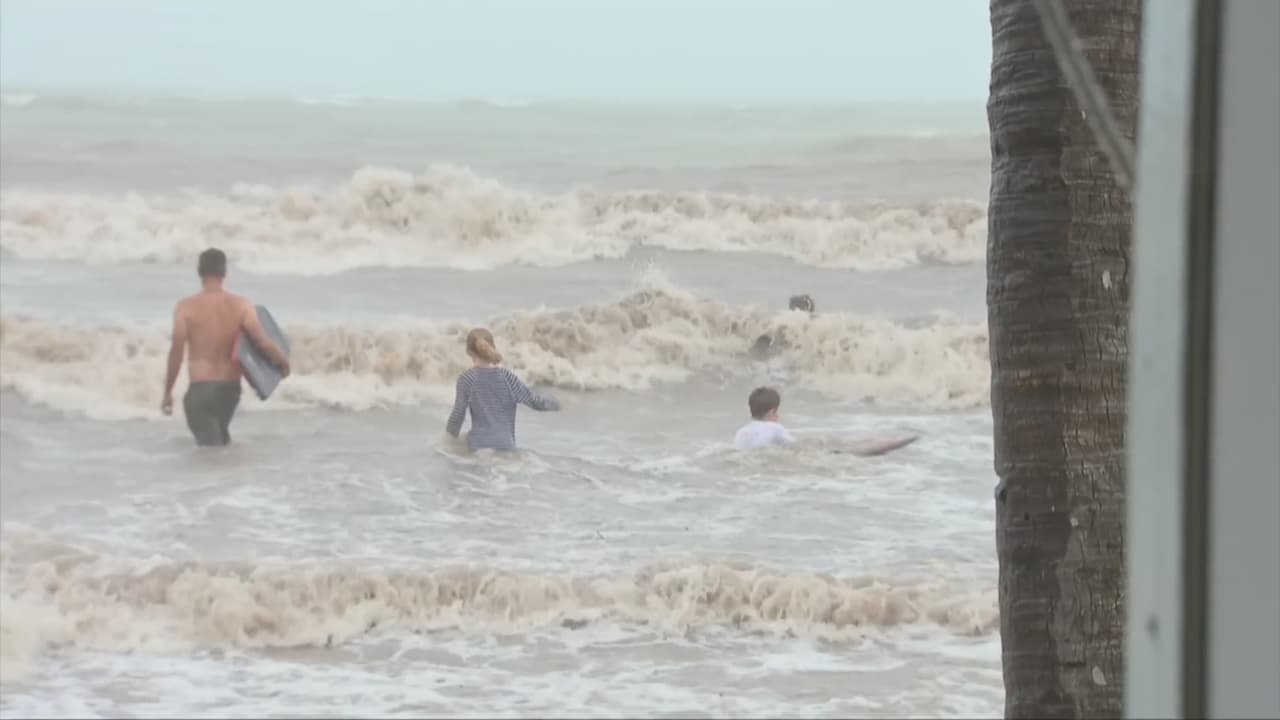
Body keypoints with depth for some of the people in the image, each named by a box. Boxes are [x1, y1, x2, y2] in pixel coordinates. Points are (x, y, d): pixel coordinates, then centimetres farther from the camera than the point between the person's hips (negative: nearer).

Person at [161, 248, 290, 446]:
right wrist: (284, 362, 8)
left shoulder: (186, 307, -8)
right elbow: (263, 342, -12)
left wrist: (167, 393, -3)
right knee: (221, 439, 27)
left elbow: (177, 351, -11)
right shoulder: (242, 305, -4)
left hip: (200, 390, -4)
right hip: (231, 388, 4)